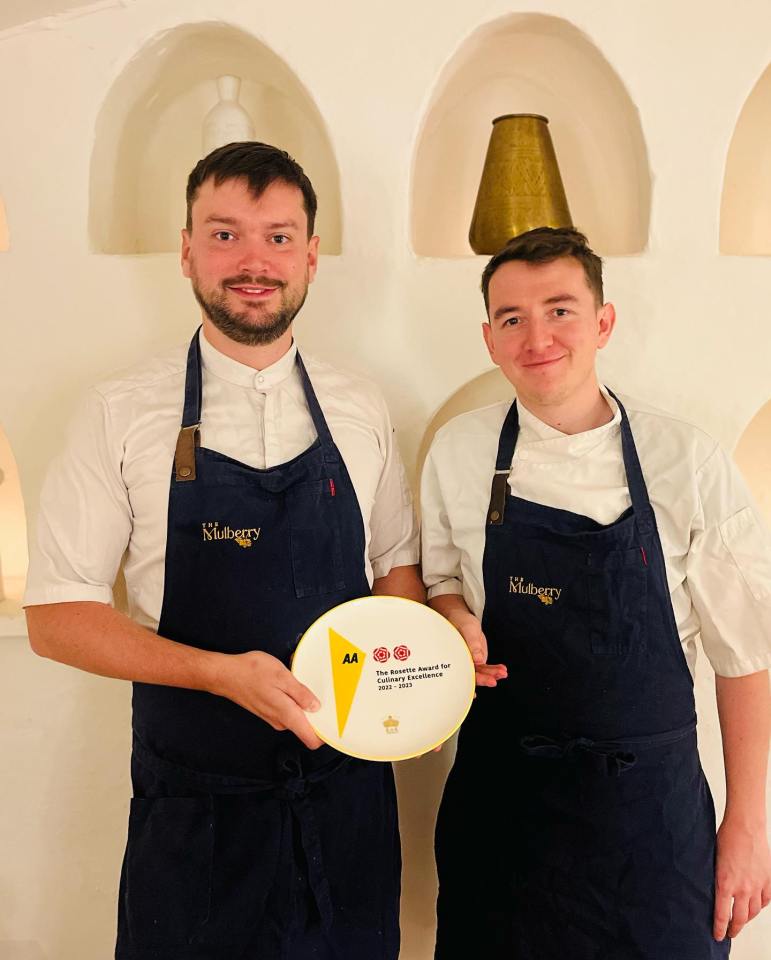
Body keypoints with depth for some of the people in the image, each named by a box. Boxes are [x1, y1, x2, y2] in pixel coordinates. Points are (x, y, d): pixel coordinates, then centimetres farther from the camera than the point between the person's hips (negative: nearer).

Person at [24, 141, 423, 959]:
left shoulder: (360, 411, 1)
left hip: (347, 795, 3)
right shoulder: (122, 414, -8)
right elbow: (56, 616, -8)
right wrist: (222, 673, -20)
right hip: (193, 814, -2)